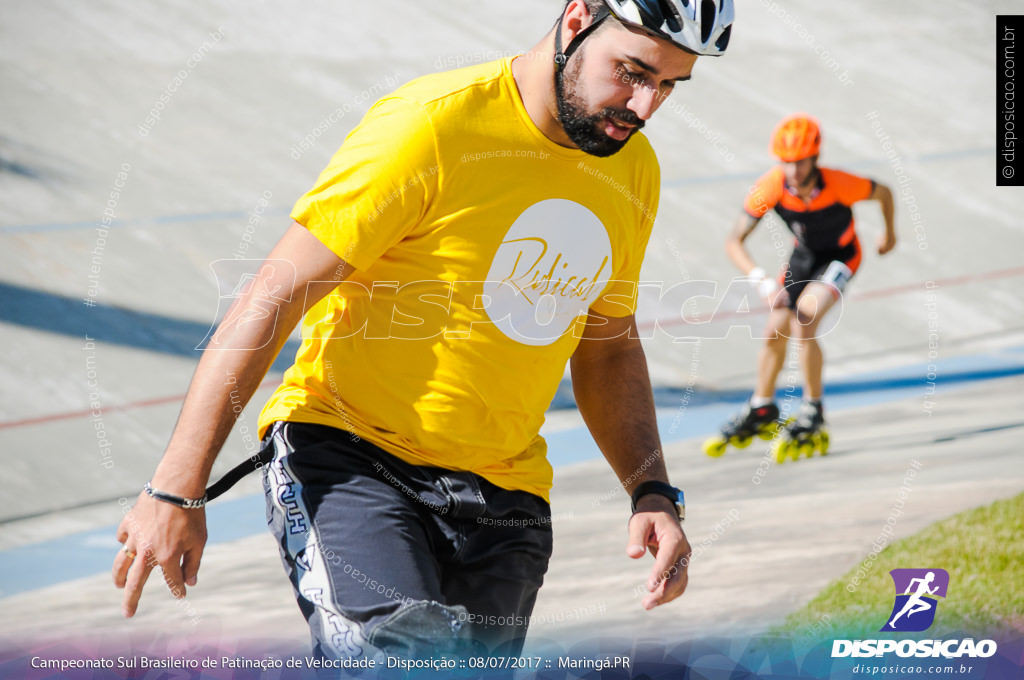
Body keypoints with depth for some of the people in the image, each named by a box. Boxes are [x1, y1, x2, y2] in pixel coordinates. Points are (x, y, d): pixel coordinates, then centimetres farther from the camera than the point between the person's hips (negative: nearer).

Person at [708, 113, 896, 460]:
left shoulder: (839, 185, -34)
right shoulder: (770, 187, -29)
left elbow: (883, 193, -11)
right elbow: (734, 242, -25)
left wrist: (889, 233, 8)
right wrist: (762, 282, -41)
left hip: (840, 257, -4)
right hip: (803, 255, 4)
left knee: (803, 325, -23)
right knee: (775, 333, 9)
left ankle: (813, 416, -8)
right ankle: (761, 412, 33)